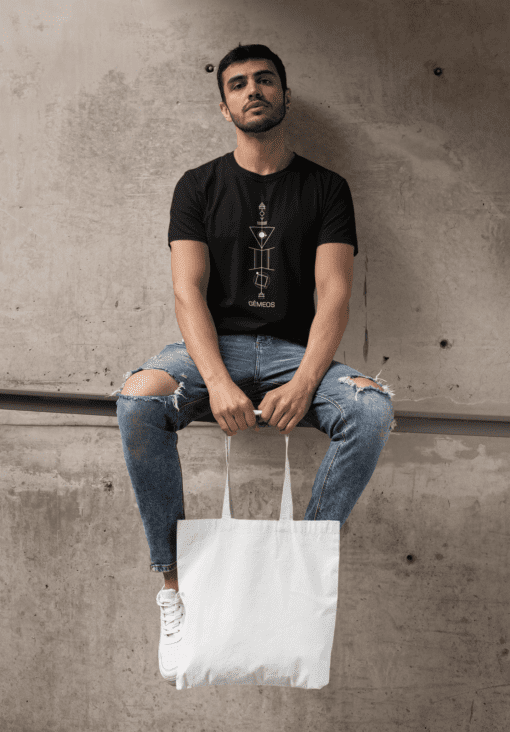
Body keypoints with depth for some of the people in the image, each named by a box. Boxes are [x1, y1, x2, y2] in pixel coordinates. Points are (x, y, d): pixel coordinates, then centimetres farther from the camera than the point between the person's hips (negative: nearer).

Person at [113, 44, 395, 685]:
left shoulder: (326, 189, 8)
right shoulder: (198, 187, 8)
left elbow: (333, 295, -3)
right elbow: (189, 291, -4)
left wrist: (304, 384, -21)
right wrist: (218, 381, -23)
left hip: (294, 350, 1)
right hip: (214, 346, 0)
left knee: (373, 409, -30)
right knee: (138, 398, -32)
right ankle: (173, 582, -18)